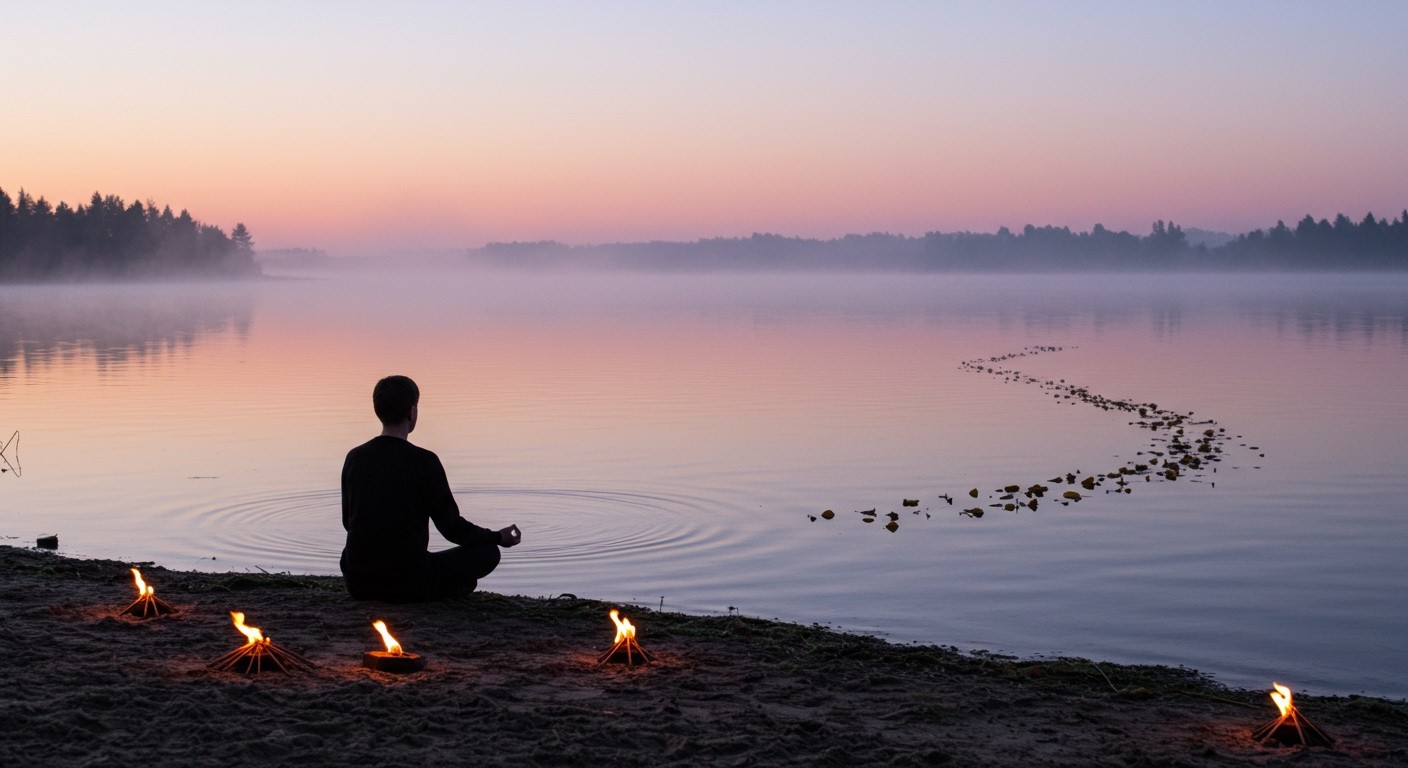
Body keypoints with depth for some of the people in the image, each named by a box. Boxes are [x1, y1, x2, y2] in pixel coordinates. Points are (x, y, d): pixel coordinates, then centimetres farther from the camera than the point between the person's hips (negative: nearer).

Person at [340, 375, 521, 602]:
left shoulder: (354, 458, 4)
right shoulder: (424, 461, -10)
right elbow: (451, 526, -4)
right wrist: (498, 538, 13)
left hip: (357, 583, 5)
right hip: (408, 583, -5)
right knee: (487, 552, 13)